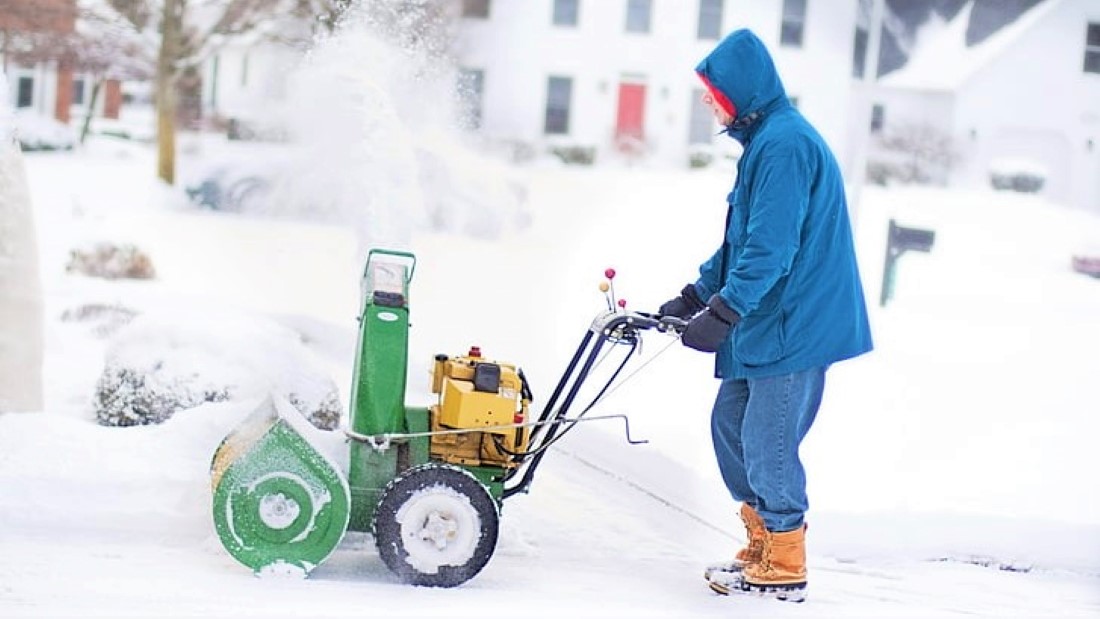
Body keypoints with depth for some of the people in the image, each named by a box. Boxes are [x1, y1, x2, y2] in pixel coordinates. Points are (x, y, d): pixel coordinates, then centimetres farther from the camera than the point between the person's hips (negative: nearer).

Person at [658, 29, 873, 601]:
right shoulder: (766, 140, 15)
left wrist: (722, 313, -25)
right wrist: (693, 296, 19)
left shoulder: (785, 143, -18)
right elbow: (741, 241, 22)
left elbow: (770, 249, -25)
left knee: (767, 446, -3)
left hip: (795, 328, -10)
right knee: (730, 425, 16)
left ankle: (784, 570, 9)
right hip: (767, 324, 10)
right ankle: (762, 548, 26)